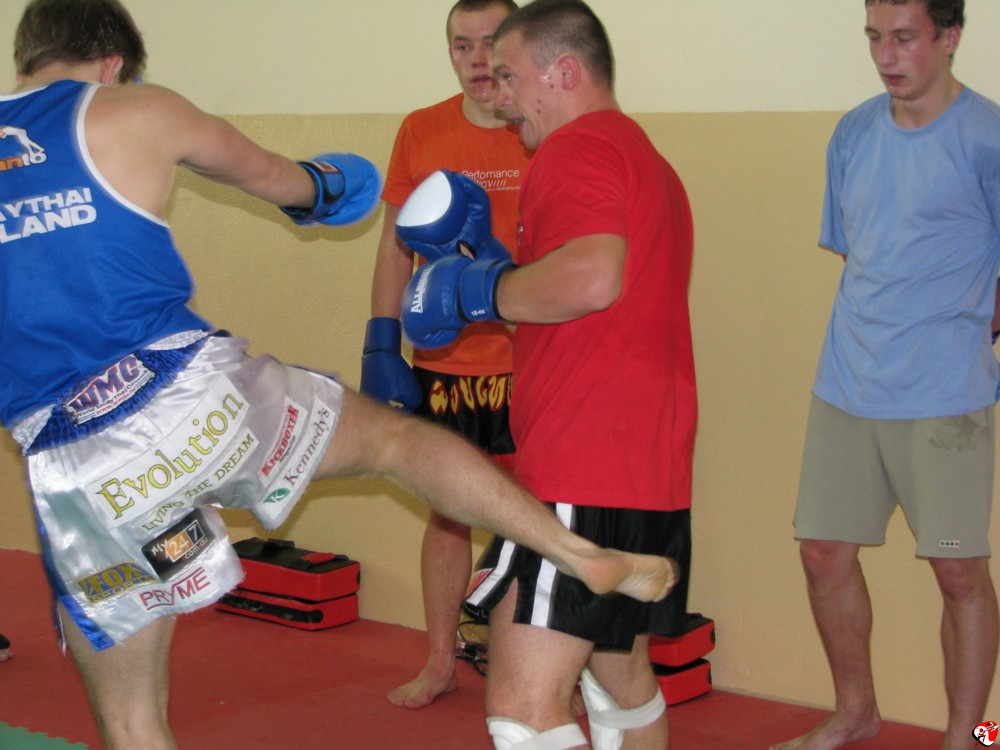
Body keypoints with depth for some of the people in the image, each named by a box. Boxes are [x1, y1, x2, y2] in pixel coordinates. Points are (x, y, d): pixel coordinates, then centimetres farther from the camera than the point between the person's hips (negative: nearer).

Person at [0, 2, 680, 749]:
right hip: (188, 397, -2)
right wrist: (322, 186, 43)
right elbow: (265, 173, 22)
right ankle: (582, 553, 18)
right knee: (393, 435, 22)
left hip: (74, 473, 2)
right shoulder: (134, 113, 5)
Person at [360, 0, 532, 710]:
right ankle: (441, 661, 26)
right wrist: (381, 345, 4)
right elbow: (396, 244, 9)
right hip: (441, 362, 3)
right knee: (448, 510, 12)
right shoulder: (421, 132, 4)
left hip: (527, 365, -3)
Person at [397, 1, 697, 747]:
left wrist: (476, 290, -14)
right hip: (653, 474, 11)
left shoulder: (577, 147, -10)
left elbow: (592, 277, -29)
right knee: (621, 675, 26)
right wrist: (486, 260, 16)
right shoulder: (647, 160, 22)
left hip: (582, 481, -11)